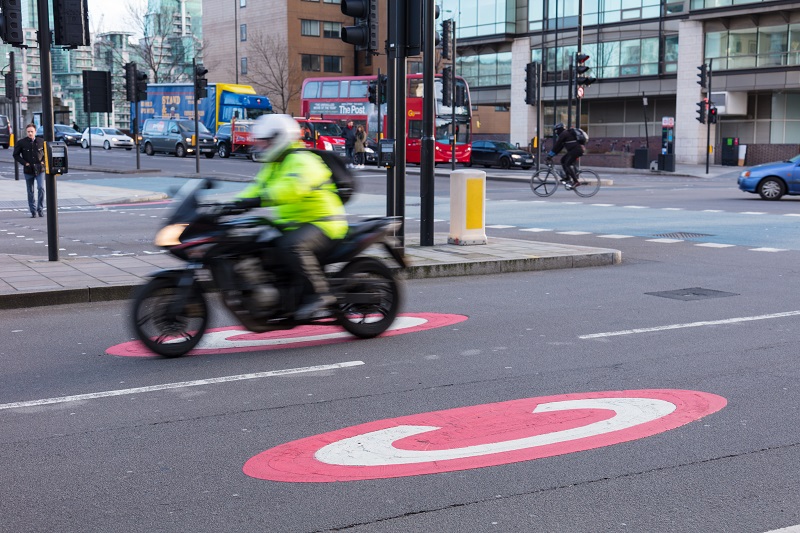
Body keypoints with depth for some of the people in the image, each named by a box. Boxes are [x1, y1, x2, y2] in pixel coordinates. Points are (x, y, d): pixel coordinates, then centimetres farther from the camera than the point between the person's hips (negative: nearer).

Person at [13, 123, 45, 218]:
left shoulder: (41, 142, -1)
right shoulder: (21, 143, -2)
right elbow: (16, 155, 4)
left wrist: (43, 161, -1)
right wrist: (24, 163, -6)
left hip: (40, 169, -1)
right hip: (28, 170, 1)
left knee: (41, 188, -14)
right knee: (30, 192, 6)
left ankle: (40, 209, -1)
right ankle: (33, 211, 14)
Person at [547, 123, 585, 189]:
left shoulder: (563, 134, -8)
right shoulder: (566, 133, 23)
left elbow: (557, 146, -10)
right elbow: (559, 147, 26)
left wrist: (550, 155, -6)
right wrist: (552, 154, 23)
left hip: (576, 150, -10)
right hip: (573, 150, 10)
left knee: (567, 164, -12)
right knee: (563, 160, 14)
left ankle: (575, 182, -15)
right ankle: (569, 178, 13)